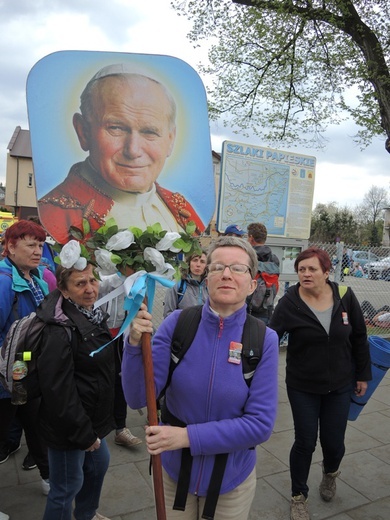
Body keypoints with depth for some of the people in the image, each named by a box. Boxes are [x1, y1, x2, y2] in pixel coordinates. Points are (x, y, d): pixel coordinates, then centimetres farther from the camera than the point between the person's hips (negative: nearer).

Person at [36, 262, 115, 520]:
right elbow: (58, 391, -26)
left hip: (92, 418, 10)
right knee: (68, 486, 8)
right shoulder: (61, 330, -27)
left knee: (99, 463, 27)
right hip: (69, 427, -10)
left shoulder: (93, 315, 2)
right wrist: (83, 434, -19)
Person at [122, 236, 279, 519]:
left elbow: (260, 424, -17)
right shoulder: (177, 323, -15)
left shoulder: (264, 339, -16)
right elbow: (138, 398, -16)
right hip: (173, 470, 1)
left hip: (231, 479, 0)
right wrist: (135, 344, -32)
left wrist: (188, 436, -23)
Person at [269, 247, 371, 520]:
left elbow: (359, 338, 1)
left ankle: (330, 472, 50)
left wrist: (363, 374, 6)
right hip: (302, 387, -2)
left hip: (339, 385, 2)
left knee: (334, 442, 12)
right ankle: (299, 496, 35)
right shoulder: (289, 303, -17)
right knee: (305, 442, 8)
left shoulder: (345, 297, -10)